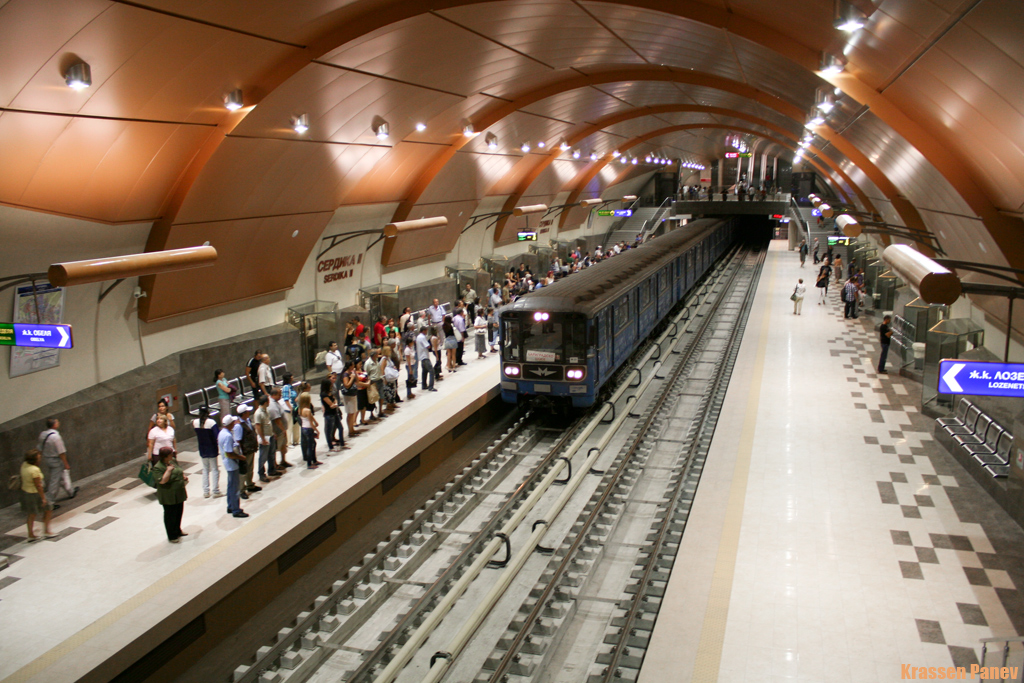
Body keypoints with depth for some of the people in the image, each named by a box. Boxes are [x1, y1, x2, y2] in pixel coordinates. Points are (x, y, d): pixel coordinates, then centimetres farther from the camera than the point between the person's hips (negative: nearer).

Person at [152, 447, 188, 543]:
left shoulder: (173, 461, 3)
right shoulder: (157, 467, -21)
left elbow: (180, 470, 19)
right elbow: (162, 481, -28)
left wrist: (184, 476, 1)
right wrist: (168, 470, -32)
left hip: (179, 494, 8)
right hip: (169, 497, -8)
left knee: (179, 513, 21)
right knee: (170, 515, 5)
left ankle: (177, 531, 40)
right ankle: (172, 536, 17)